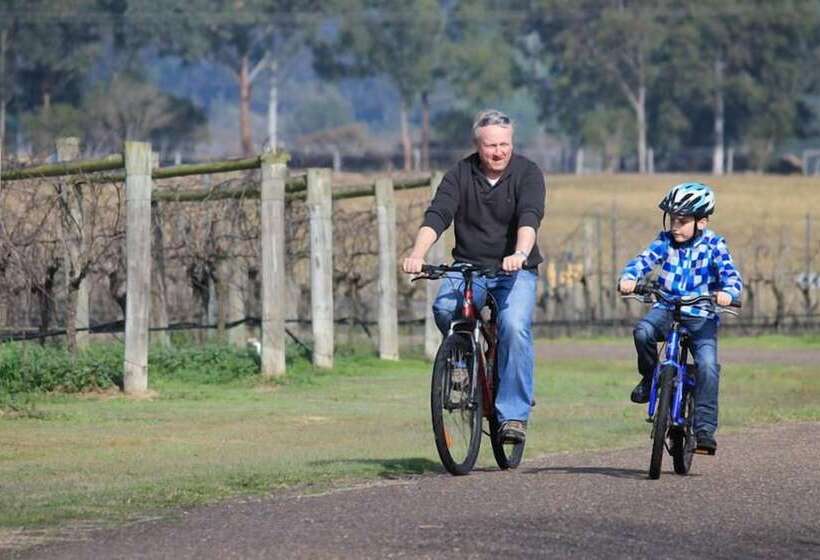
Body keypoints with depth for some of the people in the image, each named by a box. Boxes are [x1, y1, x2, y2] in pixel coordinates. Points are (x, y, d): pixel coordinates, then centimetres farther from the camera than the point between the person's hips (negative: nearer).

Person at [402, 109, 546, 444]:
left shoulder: (527, 174, -4)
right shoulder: (461, 175, 2)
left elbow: (529, 218, -21)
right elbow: (437, 215, -11)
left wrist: (520, 254, -41)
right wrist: (417, 254, -29)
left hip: (515, 270, -2)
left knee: (515, 326, -27)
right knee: (444, 308, -28)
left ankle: (513, 414, -20)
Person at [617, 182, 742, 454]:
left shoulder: (713, 245, -3)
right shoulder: (665, 241, 3)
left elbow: (730, 274, -13)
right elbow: (644, 260, -9)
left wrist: (727, 292, -36)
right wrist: (628, 278, -31)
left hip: (701, 315, -2)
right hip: (667, 308, 2)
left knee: (708, 365, -21)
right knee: (643, 331, -30)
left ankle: (705, 428, -15)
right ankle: (649, 378, -2)